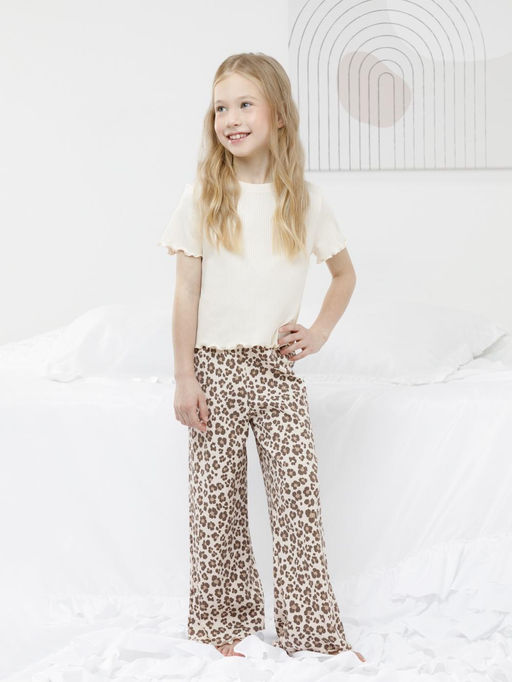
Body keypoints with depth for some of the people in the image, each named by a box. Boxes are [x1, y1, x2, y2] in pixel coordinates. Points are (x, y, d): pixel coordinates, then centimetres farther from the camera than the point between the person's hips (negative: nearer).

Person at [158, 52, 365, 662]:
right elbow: (186, 293, -2)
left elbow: (344, 273, 17)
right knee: (216, 502, 5)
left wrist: (318, 333, 4)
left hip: (277, 369, 1)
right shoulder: (202, 198, -2)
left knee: (299, 496, -2)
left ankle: (313, 632, 8)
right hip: (215, 367, -1)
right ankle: (221, 627, 18)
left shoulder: (304, 200, 2)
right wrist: (184, 378, -6)